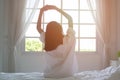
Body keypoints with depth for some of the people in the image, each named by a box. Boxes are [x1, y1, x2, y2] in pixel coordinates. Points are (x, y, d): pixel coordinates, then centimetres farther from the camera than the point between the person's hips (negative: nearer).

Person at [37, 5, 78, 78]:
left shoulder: (46, 41, -18)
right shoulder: (68, 40, -21)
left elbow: (38, 27, 1)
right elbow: (70, 19, -9)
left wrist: (41, 12, -4)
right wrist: (57, 9, -8)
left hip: (50, 75, 1)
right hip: (68, 74, -1)